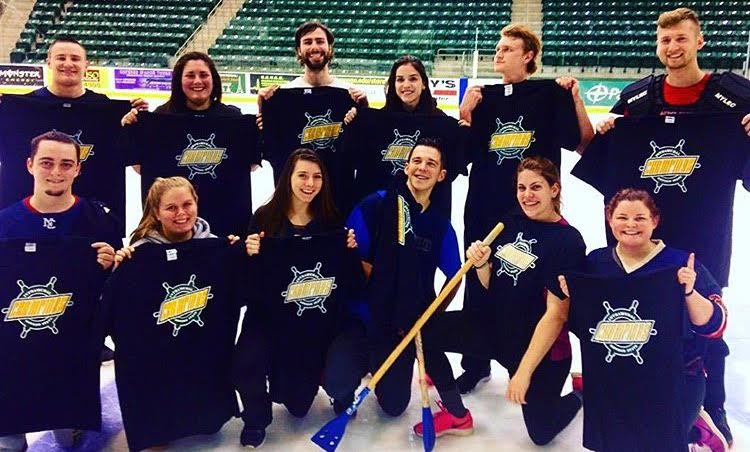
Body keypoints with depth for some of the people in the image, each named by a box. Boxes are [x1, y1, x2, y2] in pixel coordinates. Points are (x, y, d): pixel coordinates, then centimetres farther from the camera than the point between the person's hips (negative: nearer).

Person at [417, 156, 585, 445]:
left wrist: (524, 371, -23)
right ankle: (456, 415, 8)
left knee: (541, 433, 8)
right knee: (421, 331, -10)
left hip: (540, 348, -5)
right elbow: (492, 285, 7)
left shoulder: (568, 241, -19)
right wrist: (480, 264, -16)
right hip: (493, 326, 6)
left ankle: (576, 395, 41)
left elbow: (556, 314, -22)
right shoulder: (510, 223, -1)